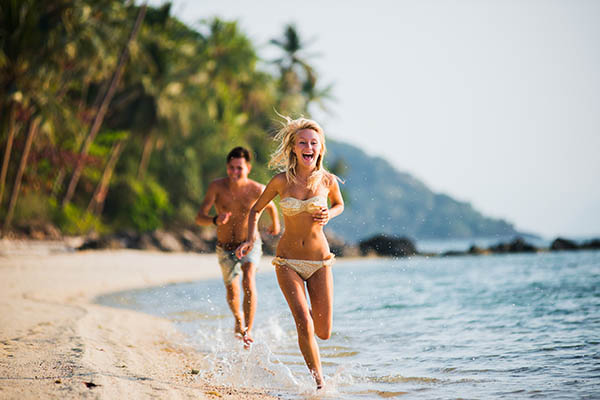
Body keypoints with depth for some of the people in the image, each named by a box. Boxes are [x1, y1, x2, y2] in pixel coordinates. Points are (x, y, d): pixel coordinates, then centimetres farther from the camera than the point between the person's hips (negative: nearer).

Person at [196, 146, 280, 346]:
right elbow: (199, 217, -24)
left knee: (248, 282, -28)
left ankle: (248, 330, -21)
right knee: (232, 294, 16)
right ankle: (238, 318, 49)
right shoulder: (217, 186, -20)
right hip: (225, 247, 2)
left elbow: (271, 206, 4)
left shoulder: (257, 190, -20)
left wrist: (276, 224, 23)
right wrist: (215, 220, -46)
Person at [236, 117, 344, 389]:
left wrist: (328, 215, -5)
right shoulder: (281, 181, -8)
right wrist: (251, 239, -8)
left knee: (324, 332, 1)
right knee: (304, 324, -17)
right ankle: (320, 383, -1)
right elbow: (256, 210, 8)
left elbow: (339, 205, 17)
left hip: (320, 262, 2)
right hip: (288, 261, -1)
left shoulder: (328, 180, -5)